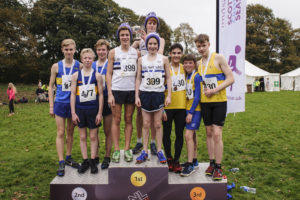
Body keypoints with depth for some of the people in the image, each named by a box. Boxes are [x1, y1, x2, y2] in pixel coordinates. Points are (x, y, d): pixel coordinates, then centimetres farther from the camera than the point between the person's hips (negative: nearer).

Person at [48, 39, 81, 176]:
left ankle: (68, 158, 27)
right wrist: (51, 105, 0)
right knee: (60, 133, 0)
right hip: (60, 103, -1)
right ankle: (61, 163, 5)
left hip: (74, 103, 1)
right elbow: (51, 86, 5)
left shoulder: (79, 66, 0)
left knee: (70, 132, 12)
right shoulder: (56, 66, 0)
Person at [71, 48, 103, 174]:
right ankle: (85, 161, 21)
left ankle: (93, 161, 17)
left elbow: (100, 95, -1)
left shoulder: (97, 75, -1)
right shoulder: (76, 75, 4)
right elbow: (73, 94, 4)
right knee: (82, 136, 9)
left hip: (93, 109, -2)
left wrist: (100, 113, -5)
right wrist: (73, 113, -1)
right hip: (80, 109, 2)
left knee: (93, 136, 6)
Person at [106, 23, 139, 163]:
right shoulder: (113, 52, 5)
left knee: (128, 120, 6)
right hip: (116, 90, -1)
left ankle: (127, 149, 13)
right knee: (116, 120, 1)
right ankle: (116, 150, 8)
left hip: (131, 90, 2)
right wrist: (110, 94, -7)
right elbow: (108, 74, 2)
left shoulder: (136, 53, 10)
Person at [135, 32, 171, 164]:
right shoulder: (141, 60, 8)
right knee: (146, 124, 3)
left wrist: (169, 95, -3)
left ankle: (159, 151, 12)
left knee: (157, 124, 3)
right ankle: (144, 151, 11)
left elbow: (168, 78, 5)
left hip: (158, 94, -1)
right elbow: (138, 79, 8)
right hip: (145, 93, 1)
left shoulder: (163, 59, 5)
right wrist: (136, 96, 0)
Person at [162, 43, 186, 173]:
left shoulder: (184, 69, 6)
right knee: (166, 133, 6)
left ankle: (176, 160, 20)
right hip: (167, 107, -2)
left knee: (179, 134, 7)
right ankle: (169, 158, 25)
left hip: (181, 106, 2)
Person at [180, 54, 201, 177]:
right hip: (188, 109, 8)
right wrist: (189, 111, 9)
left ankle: (190, 165, -4)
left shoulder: (197, 77, -11)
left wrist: (191, 112, -16)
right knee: (192, 135, 14)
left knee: (188, 135, -12)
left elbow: (197, 96, -15)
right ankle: (194, 161, 26)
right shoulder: (186, 76, 11)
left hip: (194, 110, -8)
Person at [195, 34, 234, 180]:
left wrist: (214, 90, -18)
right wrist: (203, 91, 2)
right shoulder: (198, 63, 10)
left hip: (219, 101, -5)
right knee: (209, 133, 9)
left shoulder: (218, 58, -5)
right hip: (204, 102, 5)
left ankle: (218, 168, 1)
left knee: (217, 133, -9)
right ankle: (211, 163, 20)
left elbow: (230, 79, -9)